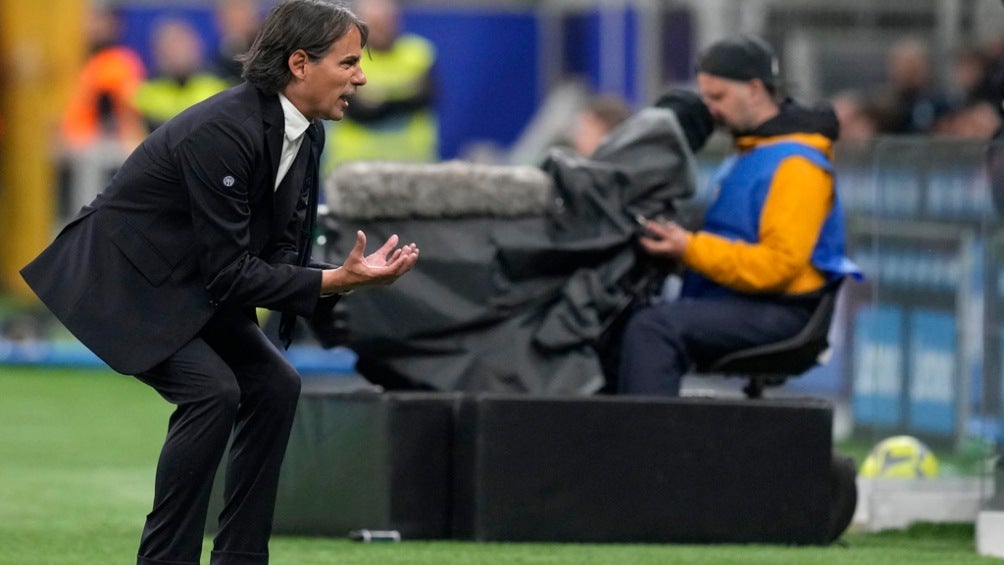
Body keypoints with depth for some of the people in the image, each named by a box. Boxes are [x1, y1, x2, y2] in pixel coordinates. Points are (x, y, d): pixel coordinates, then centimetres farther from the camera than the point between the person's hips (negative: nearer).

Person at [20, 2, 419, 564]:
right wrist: (333, 281, -30)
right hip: (117, 283, -10)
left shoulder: (303, 134, -1)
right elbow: (230, 275, -27)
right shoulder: (223, 132, -29)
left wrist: (348, 274, -16)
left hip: (185, 285, 10)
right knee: (212, 390, -24)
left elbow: (279, 256, 2)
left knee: (275, 385, 2)